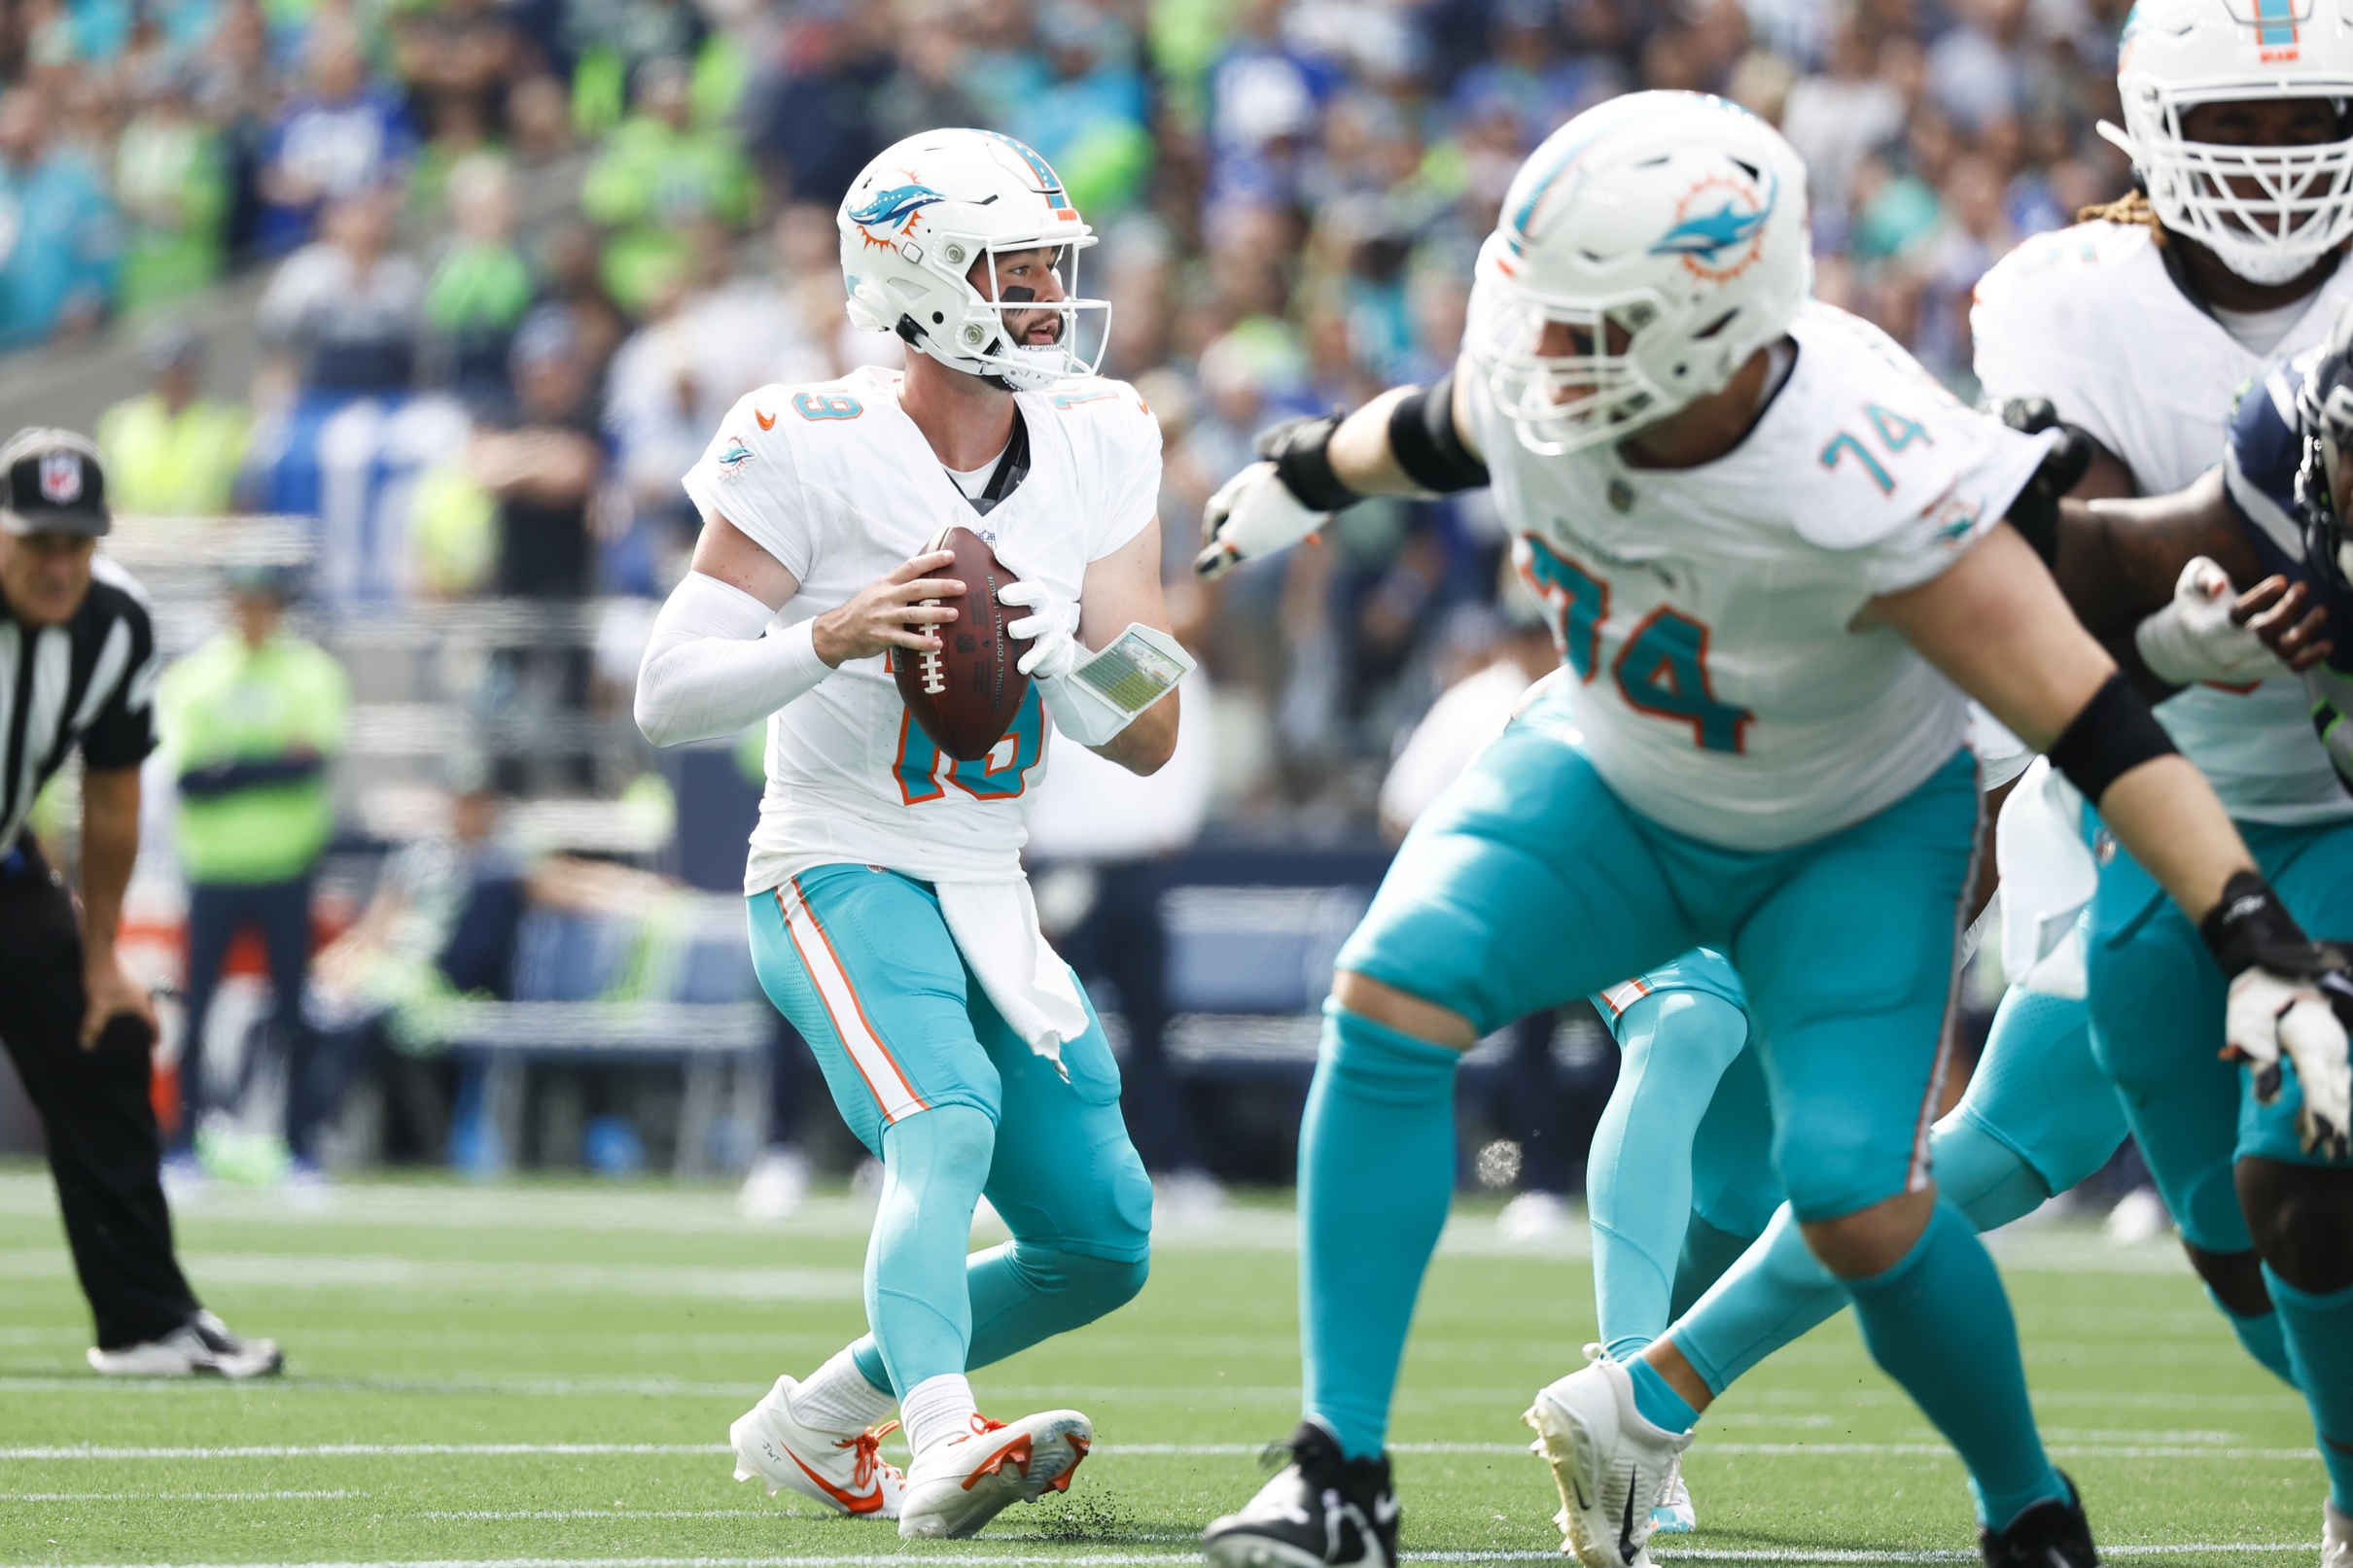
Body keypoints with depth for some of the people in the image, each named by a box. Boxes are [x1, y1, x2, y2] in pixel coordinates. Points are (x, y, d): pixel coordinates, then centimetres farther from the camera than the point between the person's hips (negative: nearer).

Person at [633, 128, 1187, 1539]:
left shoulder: (1098, 454, 2)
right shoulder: (814, 456, -13)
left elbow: (1150, 737, 4)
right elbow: (667, 696, -15)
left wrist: (1045, 658, -17)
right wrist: (836, 637, -31)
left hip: (993, 899, 7)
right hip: (840, 877, -7)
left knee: (1102, 1247, 7)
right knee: (948, 1121, -33)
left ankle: (819, 1420, 25)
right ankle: (944, 1442, -51)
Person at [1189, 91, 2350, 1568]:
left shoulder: (1865, 489, -39)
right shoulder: (1538, 382, -24)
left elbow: (2095, 725, -36)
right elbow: (1439, 430, 4)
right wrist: (1302, 478, 25)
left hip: (1855, 838, -4)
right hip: (1616, 782, 4)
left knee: (1861, 1204, -18)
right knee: (1391, 994, -19)